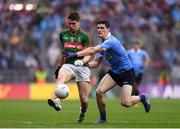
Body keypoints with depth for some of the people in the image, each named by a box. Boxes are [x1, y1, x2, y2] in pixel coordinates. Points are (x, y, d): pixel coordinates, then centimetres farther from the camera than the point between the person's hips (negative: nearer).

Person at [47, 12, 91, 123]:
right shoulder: (63, 35, 14)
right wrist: (60, 65, 27)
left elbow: (88, 55, -1)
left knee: (84, 100, -3)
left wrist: (82, 61, -21)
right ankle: (57, 101, -63)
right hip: (68, 65, 1)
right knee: (60, 77, -37)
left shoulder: (84, 36, 4)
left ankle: (82, 113, 33)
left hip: (82, 67, -1)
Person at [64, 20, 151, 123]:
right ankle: (103, 118, 3)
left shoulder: (111, 41, -25)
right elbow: (96, 63, 5)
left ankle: (142, 97, 16)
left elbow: (93, 50, -37)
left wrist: (75, 54, -39)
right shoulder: (102, 44, 4)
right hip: (114, 72, 8)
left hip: (127, 73, -8)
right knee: (99, 91, -14)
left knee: (125, 103, -16)